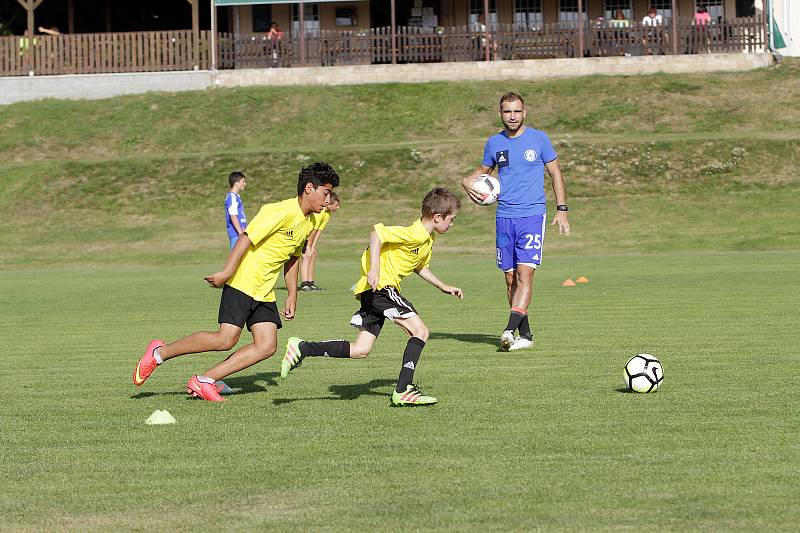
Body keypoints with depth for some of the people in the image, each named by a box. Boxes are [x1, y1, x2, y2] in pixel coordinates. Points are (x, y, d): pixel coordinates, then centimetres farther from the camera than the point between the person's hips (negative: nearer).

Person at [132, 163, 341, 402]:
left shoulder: (308, 223, 13)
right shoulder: (281, 211, -16)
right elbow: (246, 238, -20)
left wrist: (292, 295, 21)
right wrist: (227, 271, -26)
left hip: (264, 292, 9)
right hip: (242, 283, -9)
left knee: (267, 346, -7)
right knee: (226, 339, -17)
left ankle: (204, 381, -4)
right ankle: (159, 353, 0)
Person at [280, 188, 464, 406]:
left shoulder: (428, 238, 15)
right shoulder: (414, 234, -17)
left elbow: (420, 267, 32)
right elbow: (377, 233, -24)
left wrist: (443, 287, 28)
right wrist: (374, 270, -30)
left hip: (374, 292, 10)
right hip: (380, 285, -10)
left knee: (360, 350, 6)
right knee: (420, 331, -12)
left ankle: (301, 348, 5)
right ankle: (403, 390, -13)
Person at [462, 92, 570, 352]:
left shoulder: (539, 139, 1)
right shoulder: (494, 143, 9)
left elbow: (556, 174, 7)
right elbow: (483, 171, 24)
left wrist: (561, 209, -1)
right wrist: (467, 182, 2)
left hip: (532, 215, -4)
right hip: (505, 217, 4)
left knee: (525, 273, -16)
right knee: (511, 278, 4)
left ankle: (510, 329, -23)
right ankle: (525, 335, 11)